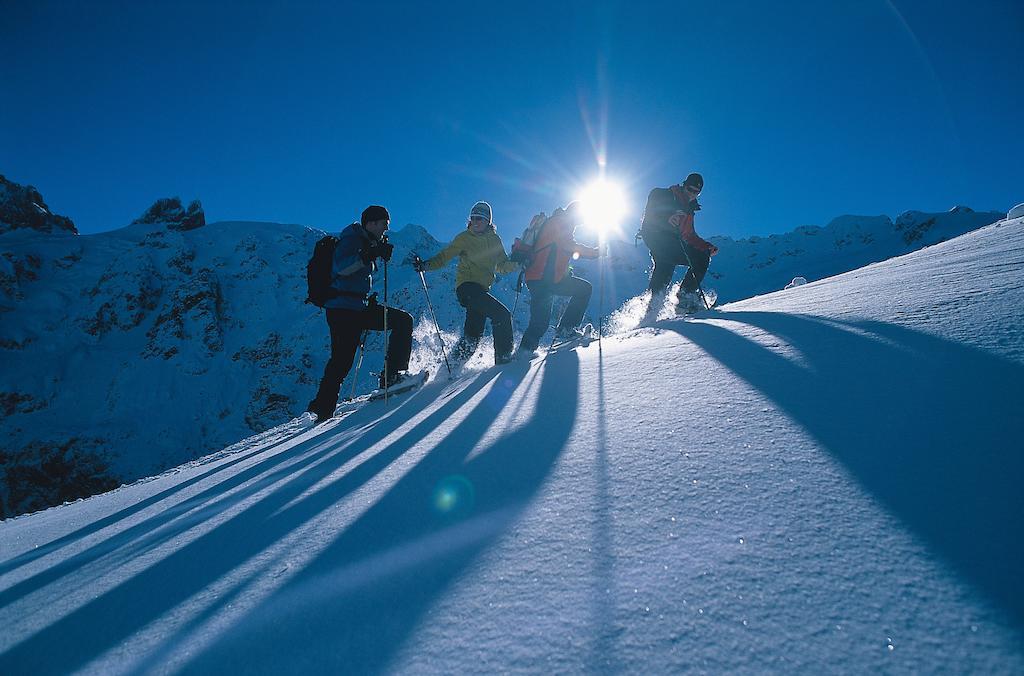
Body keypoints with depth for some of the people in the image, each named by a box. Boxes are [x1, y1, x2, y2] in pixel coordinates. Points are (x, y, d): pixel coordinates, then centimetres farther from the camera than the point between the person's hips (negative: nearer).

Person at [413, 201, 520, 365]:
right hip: (467, 286, -6)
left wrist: (517, 263, -2)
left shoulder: (494, 240, 14)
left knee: (473, 333, 6)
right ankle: (503, 356, -11)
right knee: (502, 315, -18)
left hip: (482, 289, 6)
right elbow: (444, 257, 0)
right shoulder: (464, 238, 2)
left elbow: (501, 266, 16)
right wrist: (425, 265, -15)